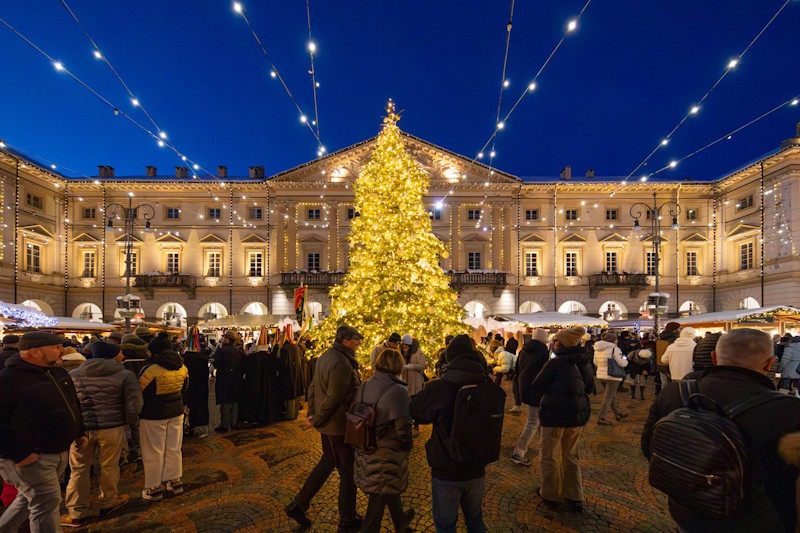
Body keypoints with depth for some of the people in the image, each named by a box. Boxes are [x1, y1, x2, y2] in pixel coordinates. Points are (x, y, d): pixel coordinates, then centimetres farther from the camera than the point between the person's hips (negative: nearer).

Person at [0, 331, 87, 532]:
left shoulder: (58, 373, 8)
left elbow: (72, 405, 20)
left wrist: (79, 433, 16)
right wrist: (18, 454, -23)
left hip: (59, 453, 8)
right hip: (29, 458, -8)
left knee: (29, 498, 22)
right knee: (46, 502, -5)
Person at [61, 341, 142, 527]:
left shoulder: (74, 375, 5)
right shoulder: (125, 375, -7)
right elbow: (133, 404, -10)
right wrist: (127, 421, 6)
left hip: (81, 428, 2)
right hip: (112, 428, -2)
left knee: (79, 469, 14)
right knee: (109, 467, 15)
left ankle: (77, 512, 22)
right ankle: (108, 502, 33)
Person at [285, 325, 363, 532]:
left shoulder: (325, 357, 6)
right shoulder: (342, 364, -26)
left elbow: (313, 387, 9)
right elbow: (334, 398, -25)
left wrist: (312, 413, 6)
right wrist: (317, 419, -12)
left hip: (327, 423, 9)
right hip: (340, 425, -9)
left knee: (328, 461, 25)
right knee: (347, 470, 8)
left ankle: (298, 505, 30)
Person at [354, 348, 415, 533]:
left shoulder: (363, 387, -1)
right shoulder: (397, 391, -24)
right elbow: (403, 427, -25)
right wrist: (406, 445, -6)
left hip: (365, 450, 8)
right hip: (386, 454, -8)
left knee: (389, 487, 29)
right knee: (380, 497, 13)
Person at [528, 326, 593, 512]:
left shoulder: (555, 364, -18)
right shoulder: (584, 363, 3)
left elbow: (537, 387, -11)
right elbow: (588, 384, 18)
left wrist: (537, 401, 8)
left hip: (555, 414, -7)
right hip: (577, 414, 7)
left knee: (549, 455, 10)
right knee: (571, 455, 21)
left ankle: (549, 493, 22)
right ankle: (575, 496, 26)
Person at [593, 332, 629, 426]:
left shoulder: (597, 350, 7)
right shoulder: (614, 349, -15)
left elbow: (596, 363, 14)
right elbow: (621, 363, -16)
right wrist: (625, 360, 5)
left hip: (601, 375, 7)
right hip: (612, 376, -7)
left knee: (613, 395, 23)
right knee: (608, 397, 0)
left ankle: (618, 413, 37)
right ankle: (601, 418, 3)